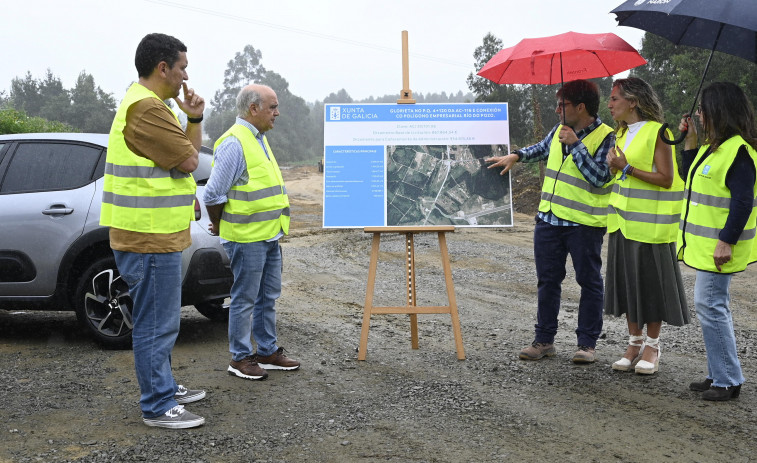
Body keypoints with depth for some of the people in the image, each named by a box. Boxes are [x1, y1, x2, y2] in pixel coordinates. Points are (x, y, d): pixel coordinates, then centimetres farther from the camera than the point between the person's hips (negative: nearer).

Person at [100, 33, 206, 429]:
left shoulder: (152, 106, 17)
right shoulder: (145, 109, -20)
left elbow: (184, 159, 21)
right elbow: (188, 161, -17)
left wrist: (194, 119, 9)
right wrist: (190, 121, -2)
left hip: (156, 236, 11)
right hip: (150, 238, -11)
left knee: (161, 322, 21)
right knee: (156, 325, -3)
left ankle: (164, 387, 34)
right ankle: (157, 408, 5)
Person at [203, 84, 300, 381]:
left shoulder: (259, 139, 14)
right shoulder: (234, 143, -17)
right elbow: (214, 194, -18)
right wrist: (219, 227, -5)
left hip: (269, 235, 9)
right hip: (246, 239, -9)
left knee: (268, 297, 15)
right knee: (245, 299, 1)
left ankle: (268, 351, 26)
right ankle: (240, 358, 11)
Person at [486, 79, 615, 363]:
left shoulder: (606, 137, -10)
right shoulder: (559, 130, 11)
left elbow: (599, 177, -21)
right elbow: (541, 149, 32)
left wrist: (575, 145, -20)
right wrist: (515, 156, 19)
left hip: (584, 223, -7)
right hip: (549, 220, 7)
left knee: (589, 282, 4)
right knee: (548, 280, 11)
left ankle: (587, 343, 13)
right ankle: (544, 340, 20)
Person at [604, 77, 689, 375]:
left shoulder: (657, 132, -11)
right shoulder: (622, 133, 13)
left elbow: (666, 179, -17)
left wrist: (627, 168, -19)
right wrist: (615, 165, 2)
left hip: (650, 223, -7)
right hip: (624, 220, 8)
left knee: (651, 282, 1)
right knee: (628, 281, 9)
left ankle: (652, 347, 11)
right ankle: (634, 343, 19)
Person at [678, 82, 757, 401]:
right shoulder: (713, 146, 13)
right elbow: (690, 178, 22)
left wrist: (727, 241, -24)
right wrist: (689, 140, 15)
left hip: (718, 247, -10)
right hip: (704, 244, 10)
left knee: (710, 305, -8)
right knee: (713, 306, 14)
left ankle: (727, 381, 0)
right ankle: (719, 375, 23)